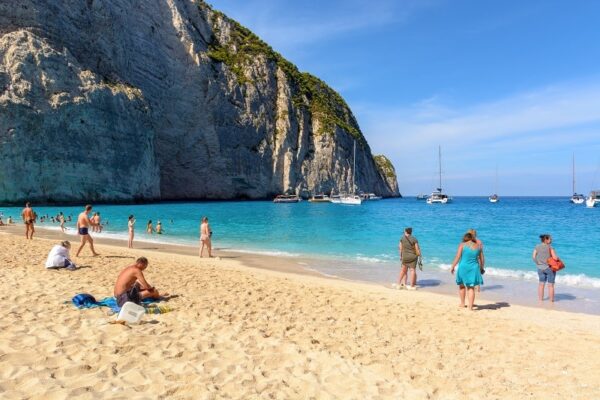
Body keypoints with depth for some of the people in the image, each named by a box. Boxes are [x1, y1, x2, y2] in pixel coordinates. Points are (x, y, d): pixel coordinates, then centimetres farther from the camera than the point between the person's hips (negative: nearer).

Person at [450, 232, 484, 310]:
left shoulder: (462, 245, -4)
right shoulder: (478, 246, 5)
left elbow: (457, 257, -8)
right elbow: (481, 259, 10)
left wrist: (452, 267, 0)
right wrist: (481, 268, 25)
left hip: (463, 267, -2)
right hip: (474, 268, 2)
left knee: (462, 285, 19)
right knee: (471, 288, 5)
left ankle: (462, 304, 27)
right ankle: (470, 307, 2)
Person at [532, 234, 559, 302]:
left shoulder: (537, 247, -1)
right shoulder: (549, 247, -14)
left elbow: (534, 257, 0)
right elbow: (555, 258, -17)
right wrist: (557, 258, 5)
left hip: (540, 268, 4)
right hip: (549, 268, -4)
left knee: (541, 283, 13)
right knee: (550, 285, 5)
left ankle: (540, 299, 18)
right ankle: (551, 300, 10)